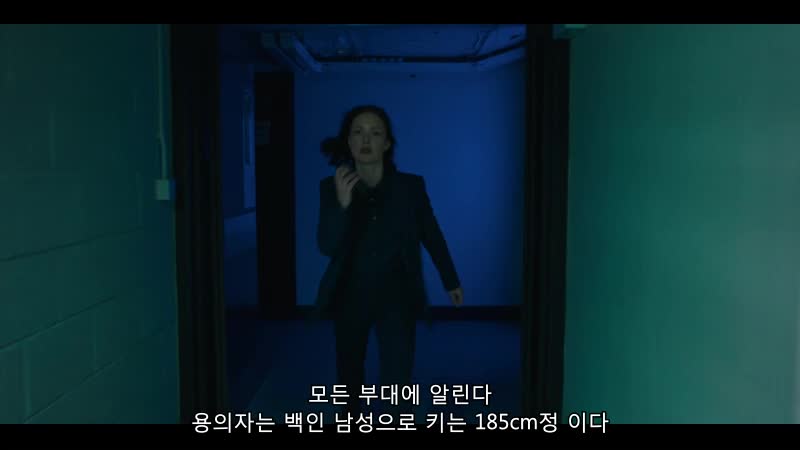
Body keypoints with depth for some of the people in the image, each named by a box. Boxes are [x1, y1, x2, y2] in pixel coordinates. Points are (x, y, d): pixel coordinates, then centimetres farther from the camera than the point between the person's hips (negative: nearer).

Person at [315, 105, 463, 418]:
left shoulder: (411, 185, -7)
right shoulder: (331, 187, -7)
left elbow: (432, 236, 5)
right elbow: (326, 247, -16)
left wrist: (451, 281, 15)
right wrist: (342, 204, -32)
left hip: (396, 295, -1)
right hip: (350, 294, 2)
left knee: (396, 383, -8)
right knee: (349, 372, 19)